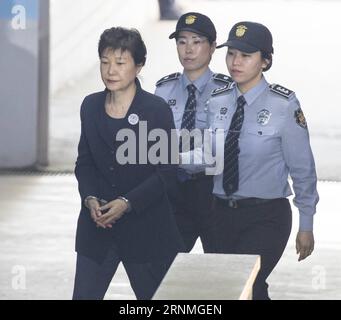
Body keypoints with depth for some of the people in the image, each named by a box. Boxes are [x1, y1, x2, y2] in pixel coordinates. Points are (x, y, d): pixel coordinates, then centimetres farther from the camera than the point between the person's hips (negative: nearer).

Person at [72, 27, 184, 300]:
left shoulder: (157, 110, -9)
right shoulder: (91, 106, 5)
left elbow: (167, 173, -9)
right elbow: (84, 162, 12)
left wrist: (127, 203, -18)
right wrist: (90, 198, -6)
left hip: (145, 225, -3)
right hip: (97, 225, 4)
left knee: (154, 296, 8)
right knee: (84, 295, 1)